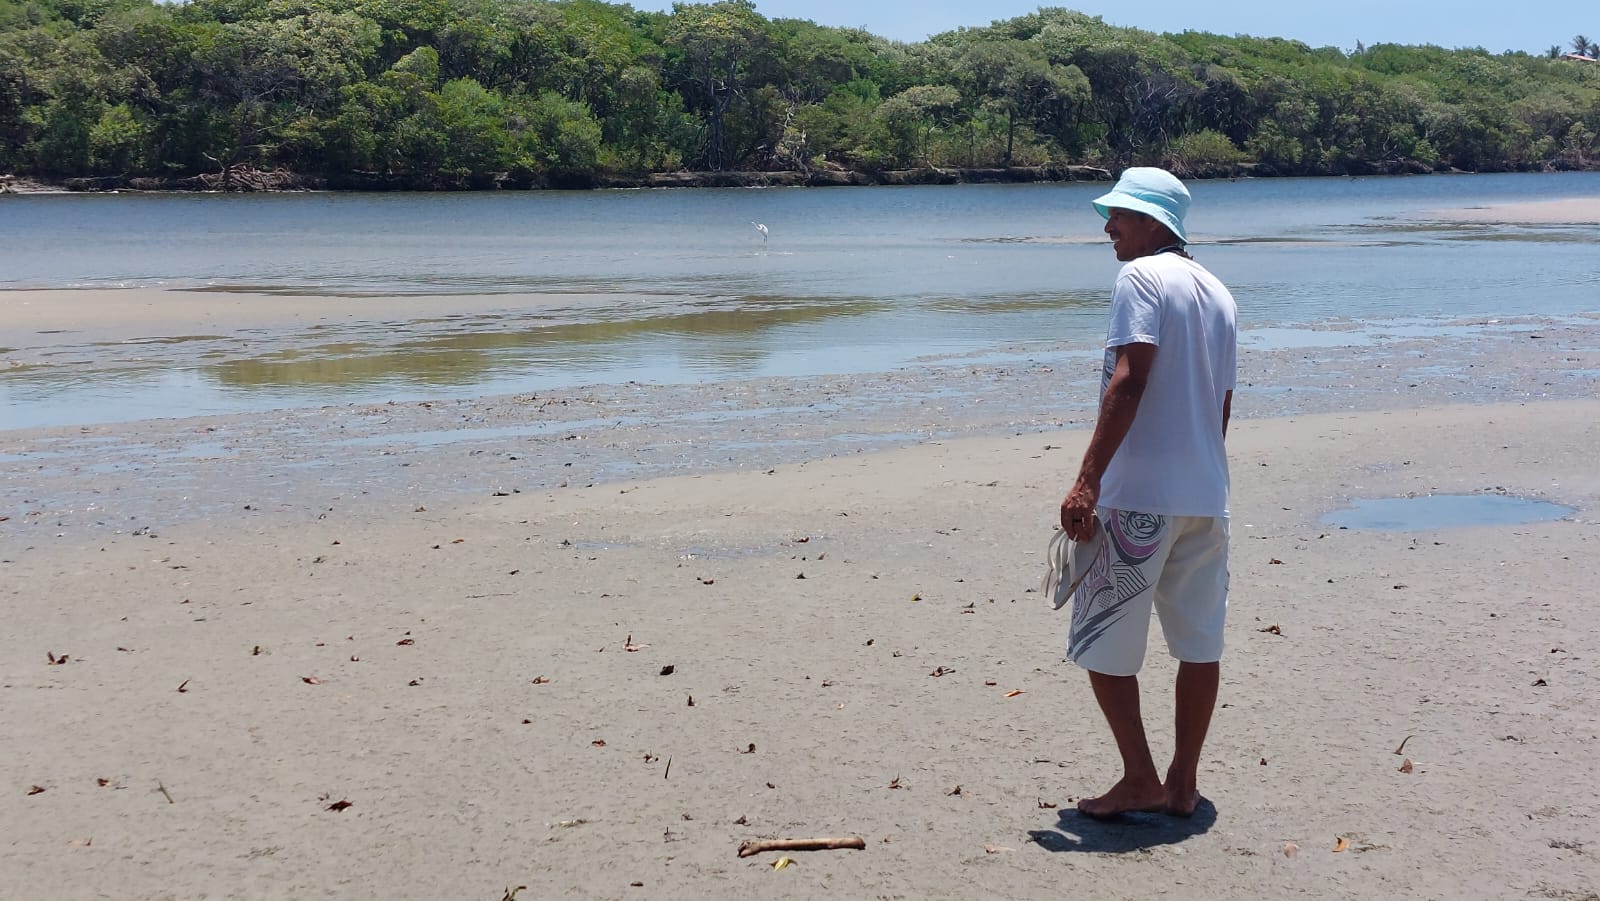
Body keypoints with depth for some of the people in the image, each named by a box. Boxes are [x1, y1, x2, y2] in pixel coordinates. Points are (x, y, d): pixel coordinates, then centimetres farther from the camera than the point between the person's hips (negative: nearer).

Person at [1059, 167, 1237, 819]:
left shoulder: (1141, 277, -7)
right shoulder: (1217, 292, 18)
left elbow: (1129, 380, -19)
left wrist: (1087, 481, -22)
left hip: (1139, 494, -8)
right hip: (1207, 495, 8)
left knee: (1102, 642, 2)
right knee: (1199, 643, 10)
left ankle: (1139, 779, 4)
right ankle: (1182, 783, 17)